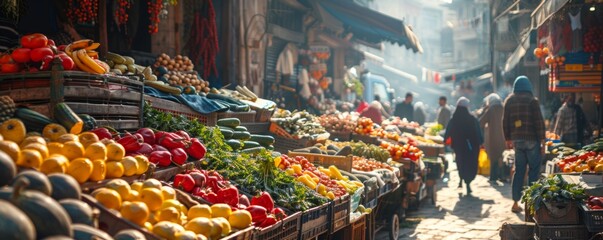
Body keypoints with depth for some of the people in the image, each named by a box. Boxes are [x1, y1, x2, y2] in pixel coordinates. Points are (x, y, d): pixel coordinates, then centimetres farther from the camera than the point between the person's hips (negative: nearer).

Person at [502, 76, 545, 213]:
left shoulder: (509, 101, 8)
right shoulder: (532, 101, -6)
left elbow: (505, 122, 12)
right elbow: (539, 122, -9)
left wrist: (508, 139, 19)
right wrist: (542, 140, -5)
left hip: (517, 140, 5)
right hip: (532, 140, -5)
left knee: (519, 171, 9)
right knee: (534, 170, 3)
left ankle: (516, 203, 8)